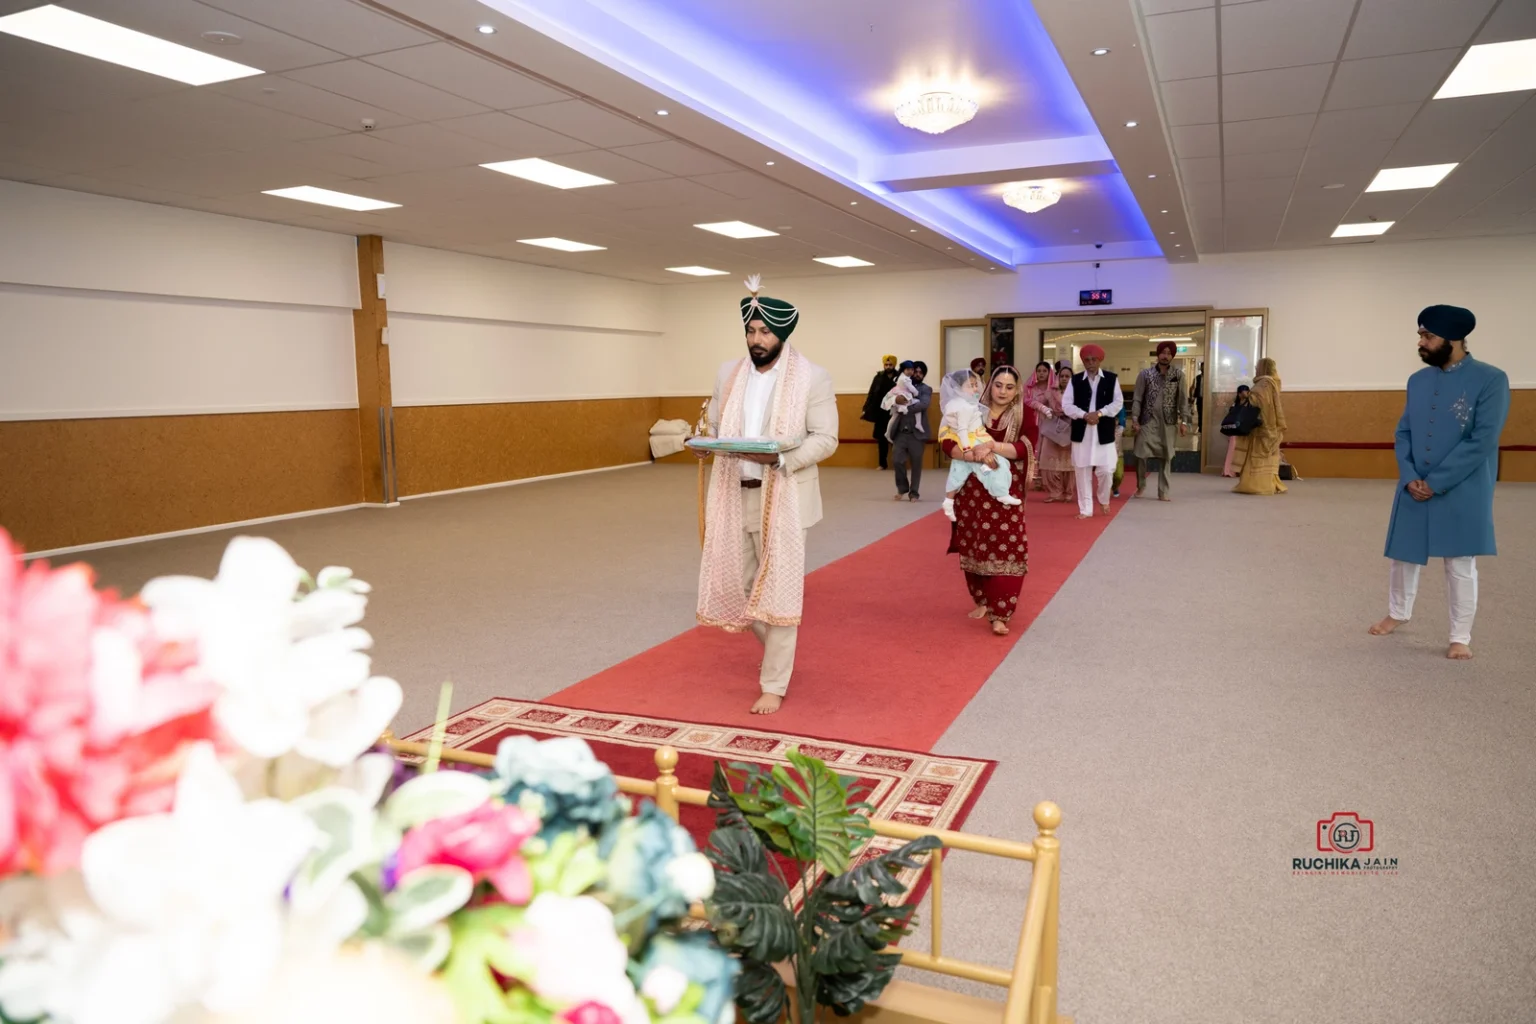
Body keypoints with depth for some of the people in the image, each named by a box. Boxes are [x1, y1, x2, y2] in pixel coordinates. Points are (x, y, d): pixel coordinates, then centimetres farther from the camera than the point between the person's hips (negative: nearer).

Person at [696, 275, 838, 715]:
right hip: (734, 495, 5)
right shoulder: (728, 374, 9)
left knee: (778, 590, 1)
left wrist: (779, 458, -25)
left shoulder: (814, 378, -6)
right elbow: (714, 426, 15)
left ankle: (774, 684, 14)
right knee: (736, 583, 11)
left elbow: (825, 439, -9)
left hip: (783, 498, -5)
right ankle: (776, 651, 39)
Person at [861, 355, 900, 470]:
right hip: (881, 413, 3)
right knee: (882, 438, 8)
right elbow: (872, 394, 2)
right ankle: (883, 463, 18)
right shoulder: (878, 377, 4)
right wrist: (866, 409, -2)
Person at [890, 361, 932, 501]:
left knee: (916, 464, 3)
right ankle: (902, 488, 17)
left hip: (916, 433, -1)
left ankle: (914, 493, 16)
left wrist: (905, 407, -17)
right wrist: (898, 400, -17)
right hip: (901, 432, 2)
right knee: (897, 460, -5)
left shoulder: (926, 390, 6)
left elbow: (923, 404, -13)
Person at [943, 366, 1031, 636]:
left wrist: (992, 445, -27)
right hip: (972, 490, 2)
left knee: (1006, 551, -9)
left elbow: (1024, 448, -14)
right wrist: (972, 455, -24)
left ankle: (999, 615, -5)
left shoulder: (1024, 416, 1)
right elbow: (947, 442, -6)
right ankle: (983, 601, 31)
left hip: (1006, 493, -2)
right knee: (974, 547, 10)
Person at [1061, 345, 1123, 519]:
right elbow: (1066, 405, -1)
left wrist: (1099, 413, -14)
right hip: (1081, 432, 1)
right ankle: (1085, 509, 12)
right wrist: (1085, 415, -15)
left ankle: (1104, 500, 27)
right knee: (1083, 472, 3)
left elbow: (1118, 402, -1)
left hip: (1104, 432, -1)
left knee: (1106, 470, -2)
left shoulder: (1111, 379, 4)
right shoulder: (1075, 380, 5)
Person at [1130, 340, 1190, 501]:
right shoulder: (1145, 374, 0)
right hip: (1147, 421, -1)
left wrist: (1184, 421, -5)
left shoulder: (1178, 375, 2)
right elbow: (1137, 399, -1)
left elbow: (1183, 399, 2)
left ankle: (1164, 492, 9)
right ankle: (1141, 485, 21)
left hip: (1168, 423, 1)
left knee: (1166, 457, 3)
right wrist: (1134, 420, -9)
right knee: (1142, 455, -2)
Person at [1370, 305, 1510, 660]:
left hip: (1461, 492, -5)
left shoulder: (1490, 380, -12)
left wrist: (1435, 482, -17)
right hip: (1414, 489, 5)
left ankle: (1461, 637, 19)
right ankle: (1398, 613, 37)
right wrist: (1410, 478, -8)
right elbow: (1403, 433, 7)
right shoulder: (1417, 381, 5)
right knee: (1404, 555, 15)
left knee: (1460, 566, 6)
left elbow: (1482, 442, -16)